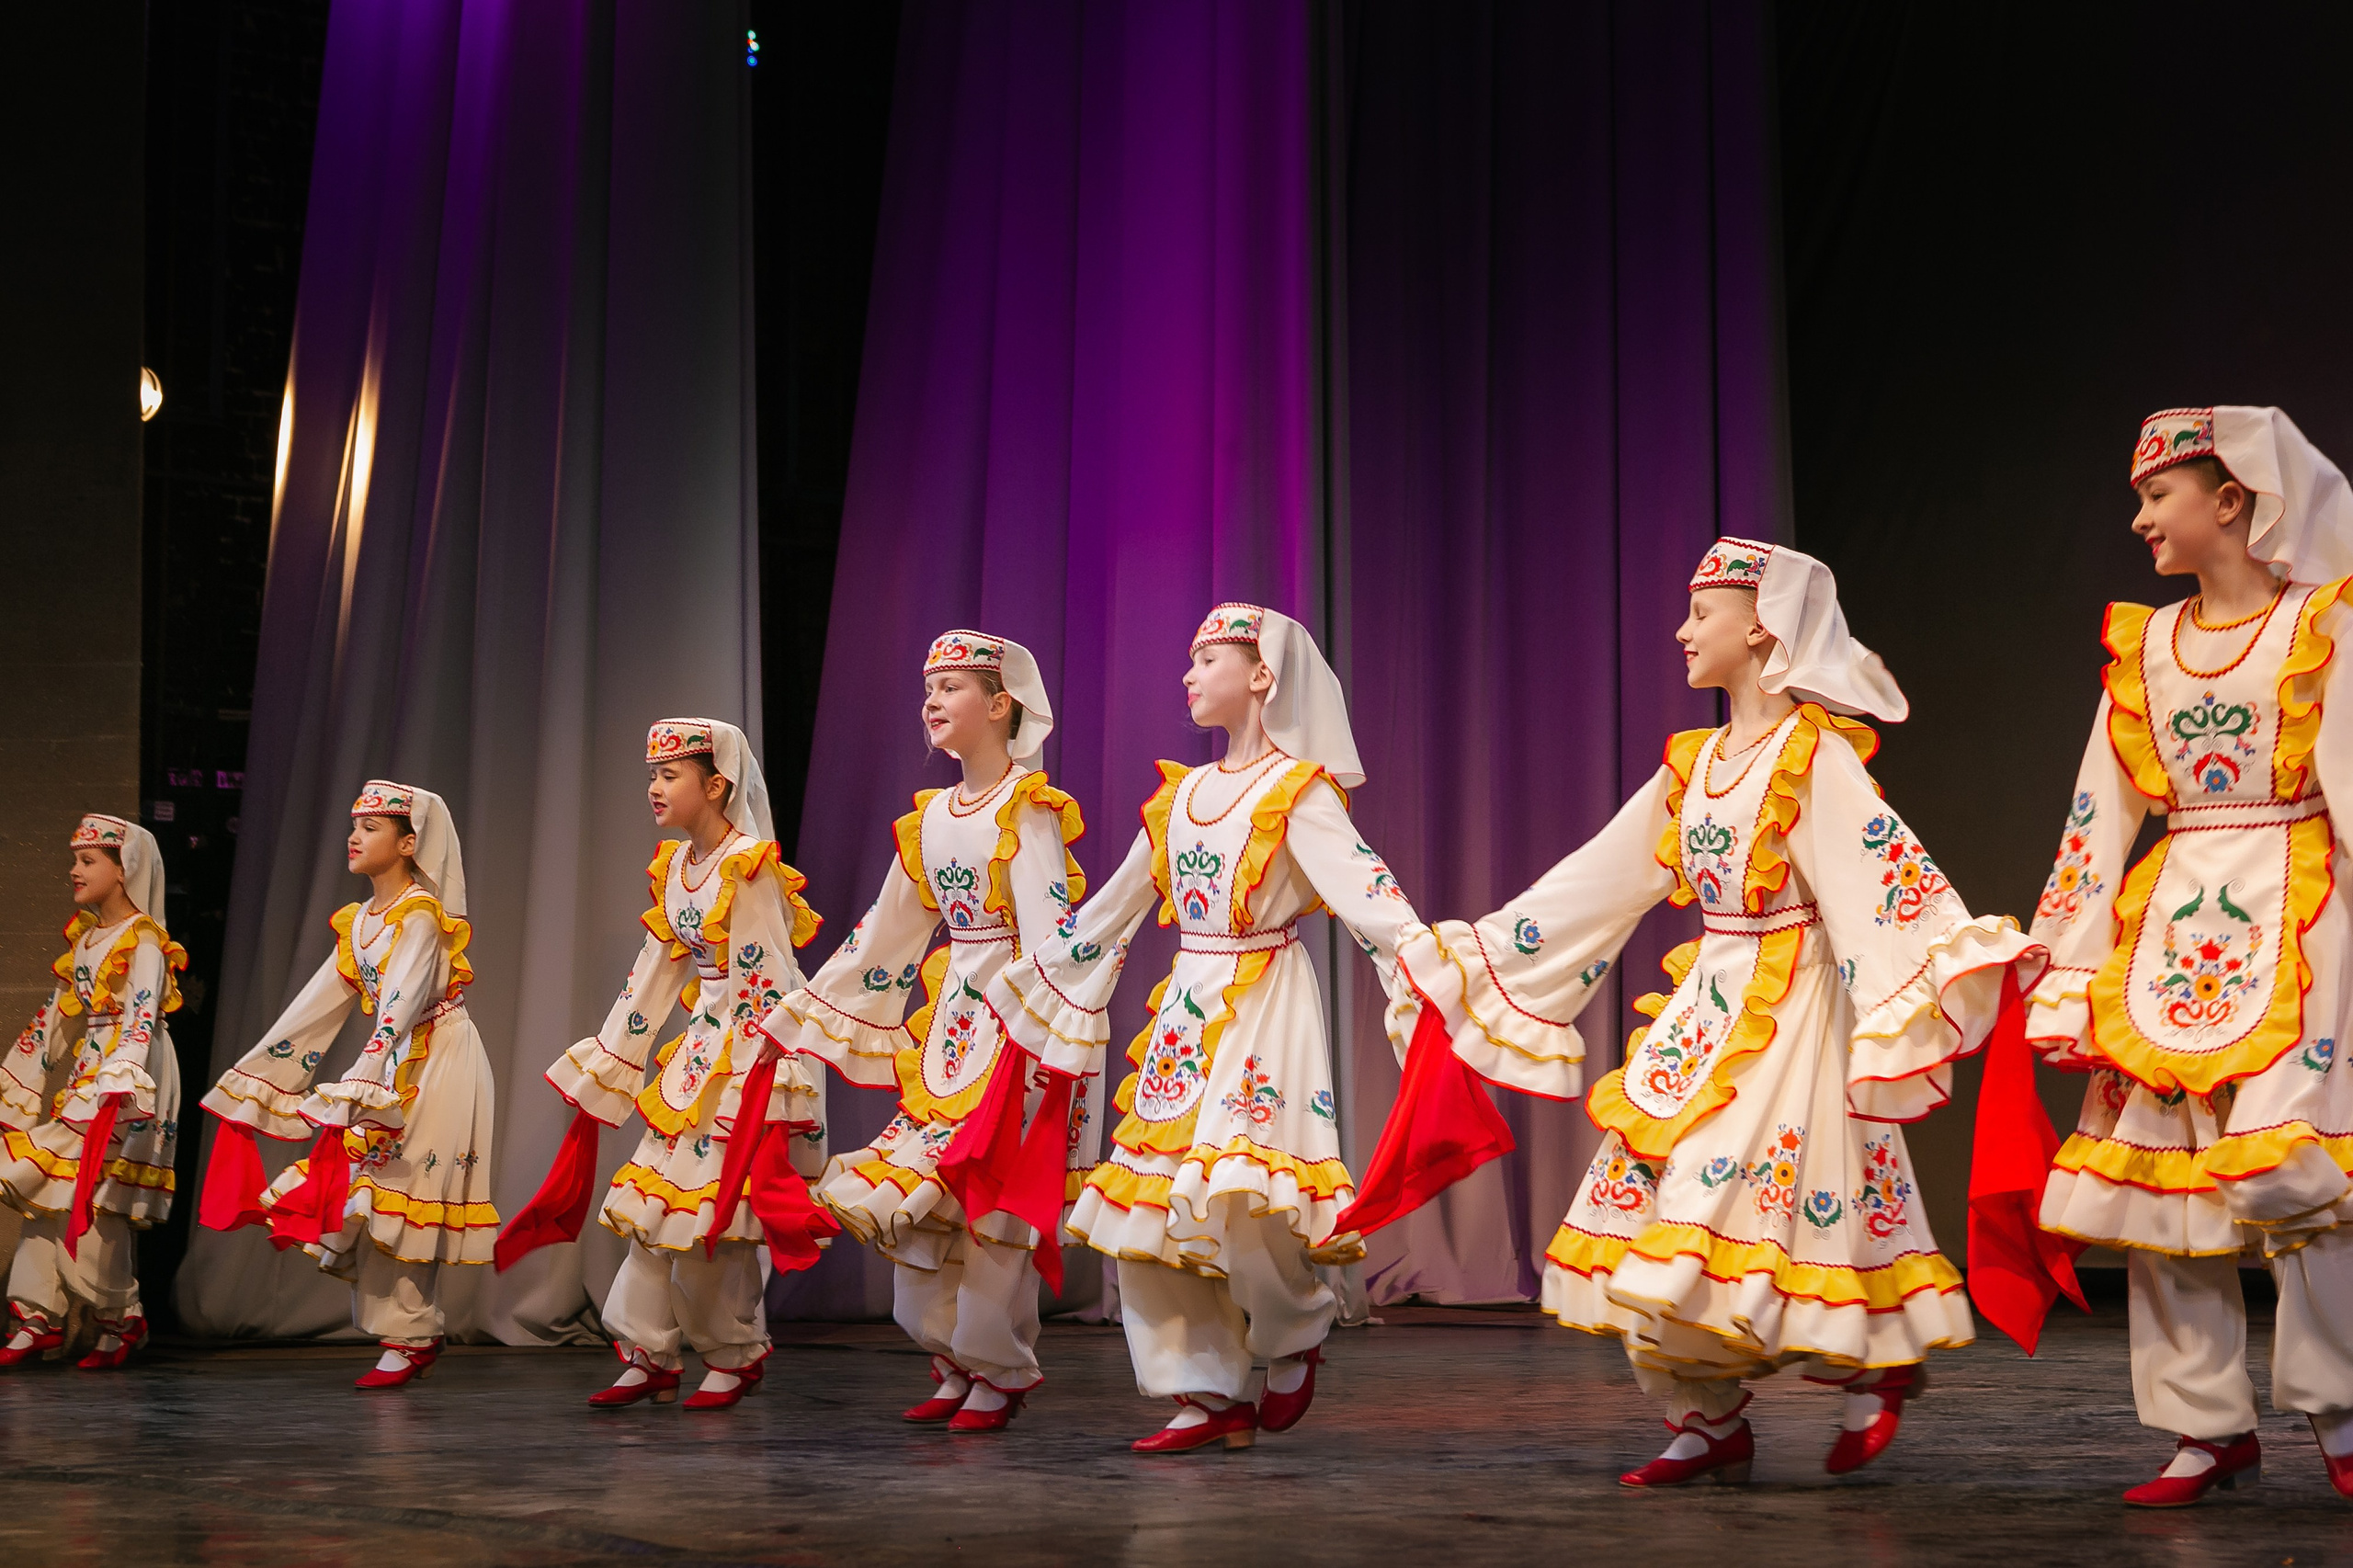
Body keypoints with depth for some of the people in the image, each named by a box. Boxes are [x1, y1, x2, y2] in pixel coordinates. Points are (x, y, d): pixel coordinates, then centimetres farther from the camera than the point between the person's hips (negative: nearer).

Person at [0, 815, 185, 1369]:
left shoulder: (143, 942, -11)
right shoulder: (85, 938, 15)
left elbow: (141, 1016, -23)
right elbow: (58, 1013, 22)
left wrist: (119, 1081, -35)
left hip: (130, 1080, -8)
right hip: (86, 1073, 8)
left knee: (92, 1197, -8)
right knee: (48, 1189, 3)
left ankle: (121, 1318, 5)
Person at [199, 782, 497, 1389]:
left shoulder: (420, 915, -16)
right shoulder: (359, 922, 11)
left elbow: (398, 1010, -26)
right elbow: (315, 1008, 13)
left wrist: (357, 1090, -35)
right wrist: (250, 1080, 12)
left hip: (439, 1069, -8)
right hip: (394, 1069, 9)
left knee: (398, 1196, -8)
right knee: (377, 1197, 7)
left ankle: (409, 1339, 0)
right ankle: (411, 1334, 15)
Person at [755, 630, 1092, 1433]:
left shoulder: (1026, 809, -9)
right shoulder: (929, 818, 12)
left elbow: (1050, 930, -19)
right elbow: (883, 939, 18)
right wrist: (795, 1017, 19)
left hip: (1018, 1019, -7)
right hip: (950, 1019, 7)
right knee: (912, 1192, 5)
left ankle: (1000, 1373, 8)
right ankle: (956, 1364, 18)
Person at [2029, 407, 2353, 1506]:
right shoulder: (2144, 645, 14)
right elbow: (2100, 815, 14)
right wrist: (2068, 971, 10)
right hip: (2170, 919, 5)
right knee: (2151, 1161, 0)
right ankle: (2209, 1428, 10)